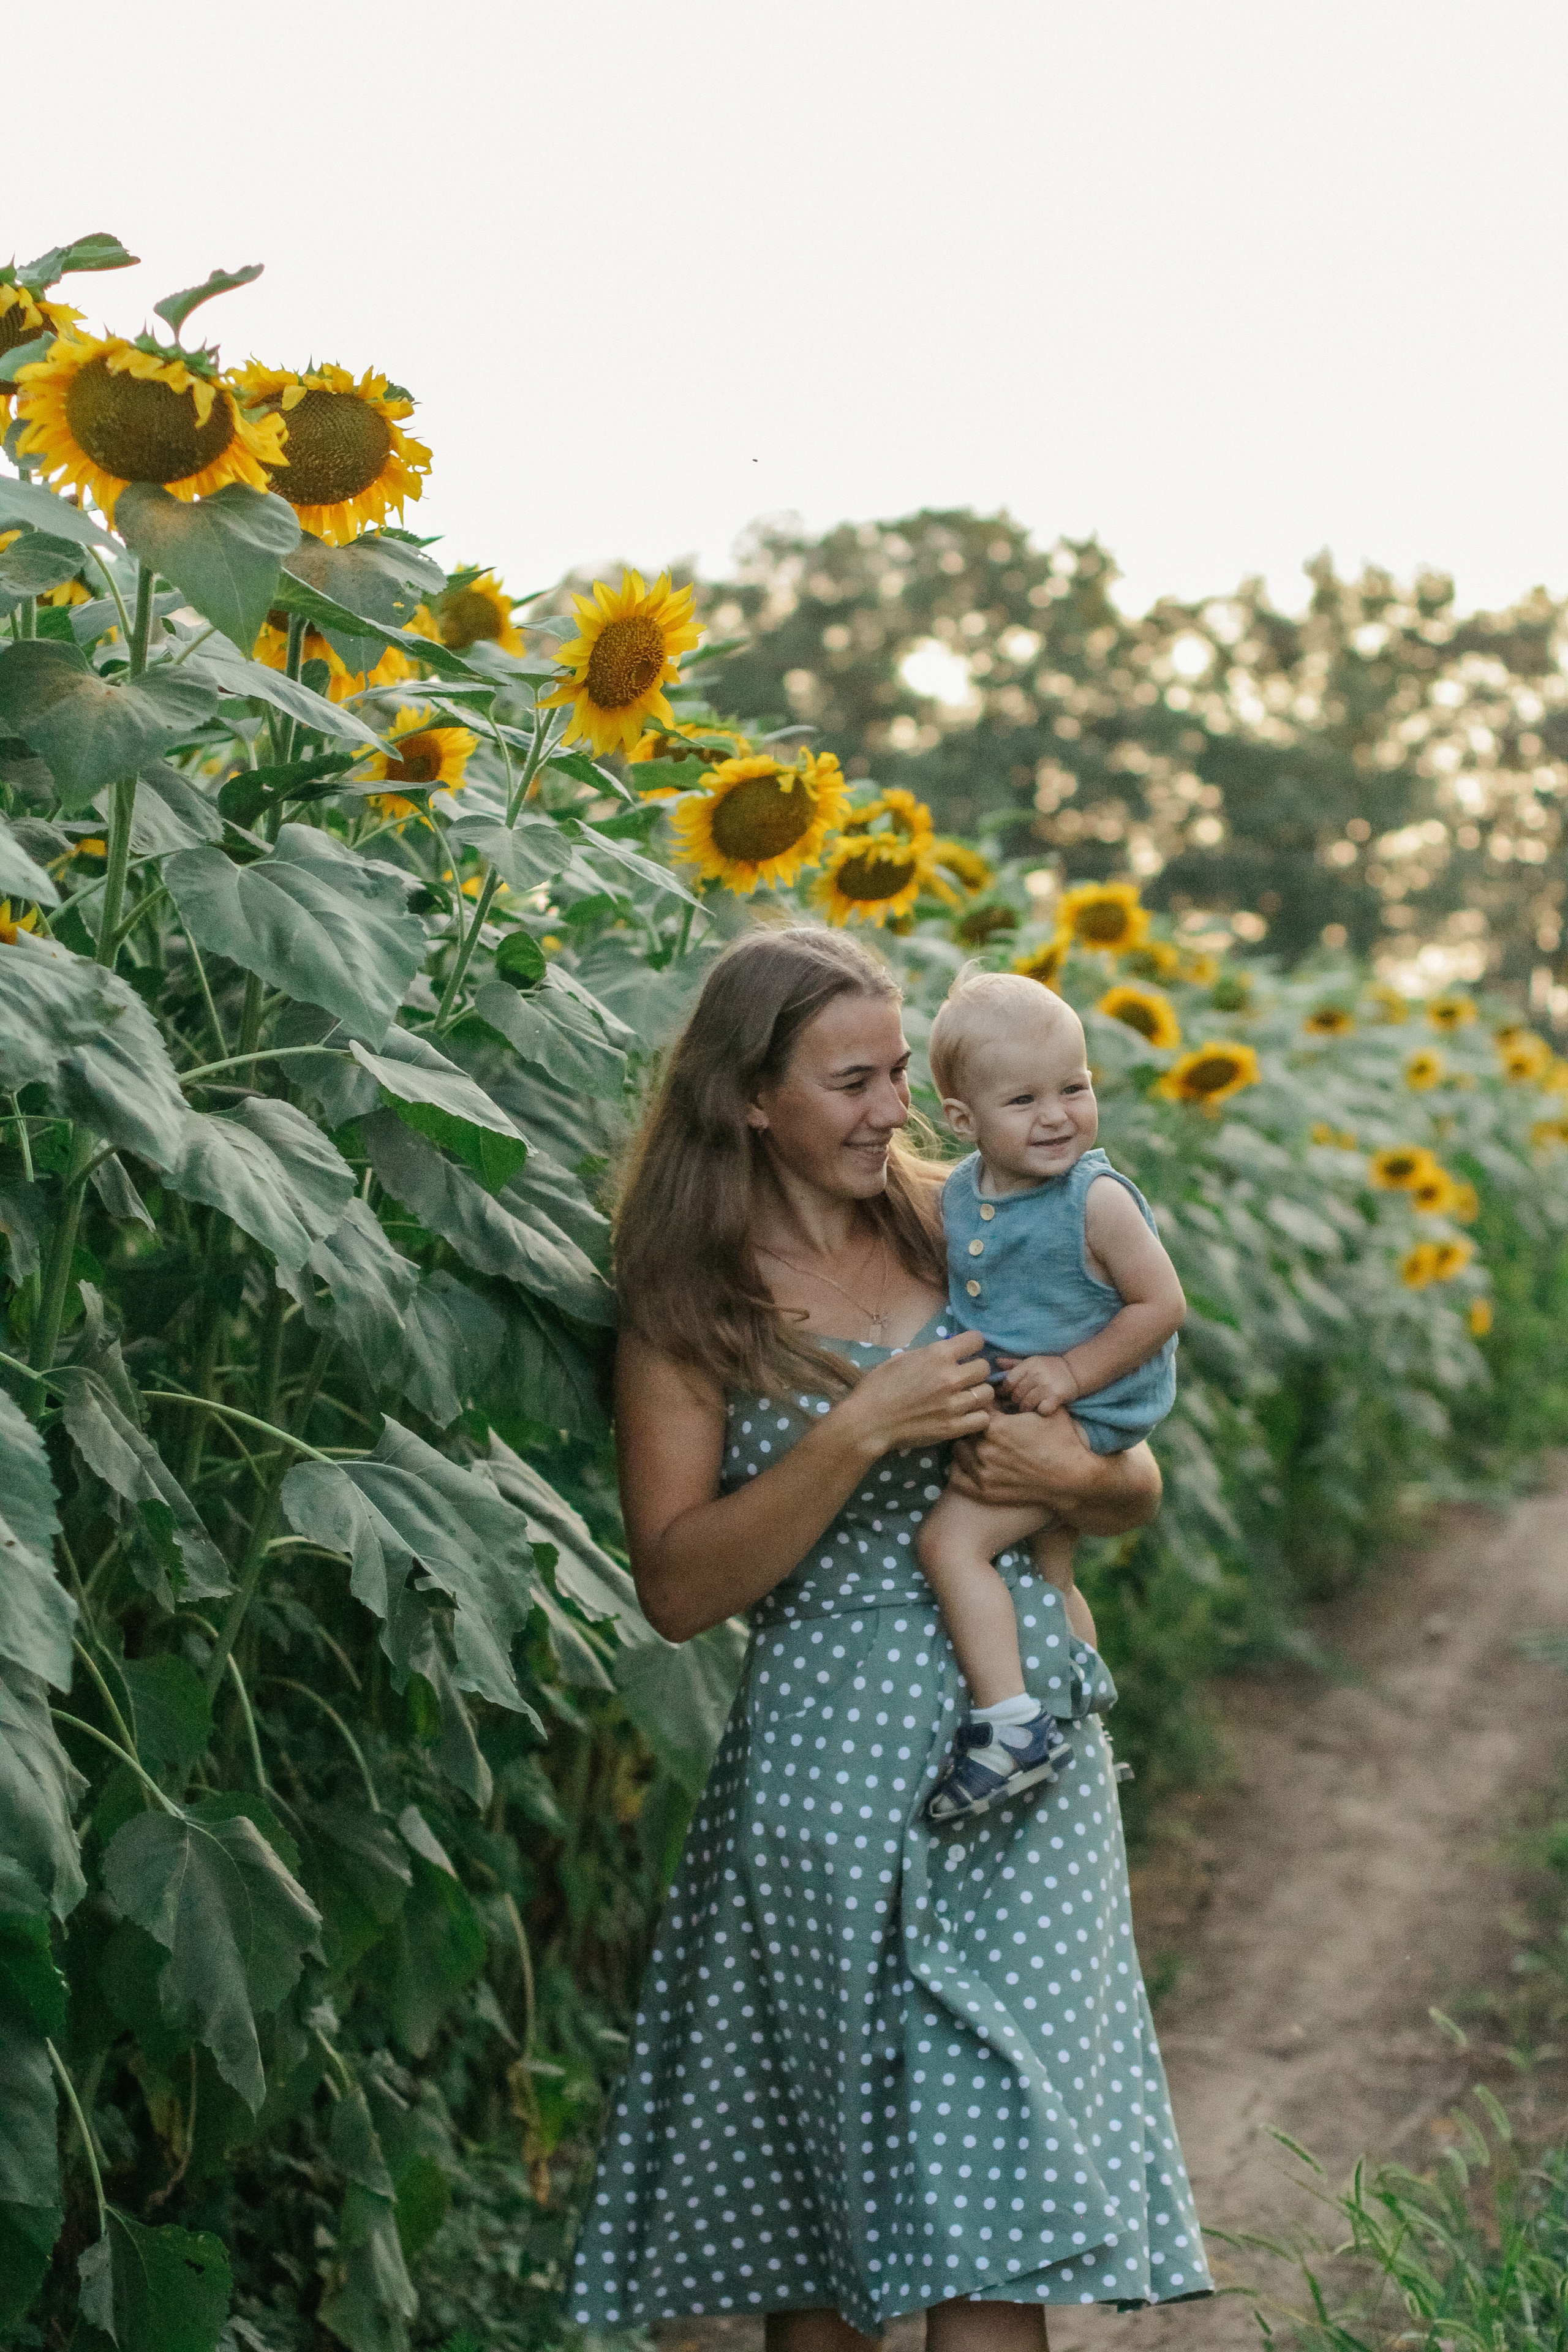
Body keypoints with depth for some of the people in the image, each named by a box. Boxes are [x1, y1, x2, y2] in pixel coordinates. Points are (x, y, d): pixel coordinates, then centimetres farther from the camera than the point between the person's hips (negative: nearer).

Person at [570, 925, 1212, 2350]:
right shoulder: (690, 1307, 1)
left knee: (990, 2186, -4)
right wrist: (862, 1430, -16)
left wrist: (1069, 1471, -8)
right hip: (830, 1762, -2)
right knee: (812, 2182, 4)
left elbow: (1138, 1493, 16)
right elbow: (679, 1588, -9)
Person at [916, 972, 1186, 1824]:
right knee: (1048, 1576, 24)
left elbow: (1161, 1305, -17)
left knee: (951, 1540, -20)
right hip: (1002, 1411, 9)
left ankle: (1011, 1727, -20)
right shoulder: (959, 1194, 0)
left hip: (1081, 1417, -9)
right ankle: (1072, 1723, 43)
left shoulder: (1097, 1201, -20)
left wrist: (1069, 1373, -20)